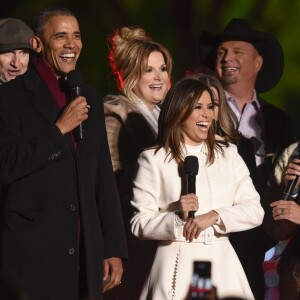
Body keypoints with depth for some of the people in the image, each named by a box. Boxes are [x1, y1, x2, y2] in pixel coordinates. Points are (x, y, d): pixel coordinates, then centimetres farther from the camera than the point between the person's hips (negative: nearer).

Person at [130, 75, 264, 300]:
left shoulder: (228, 154, 12)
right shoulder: (154, 160, 2)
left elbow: (255, 210, 2)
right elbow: (139, 224, -4)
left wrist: (214, 217, -13)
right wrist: (176, 219, -20)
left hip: (222, 262, 3)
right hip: (178, 263, -3)